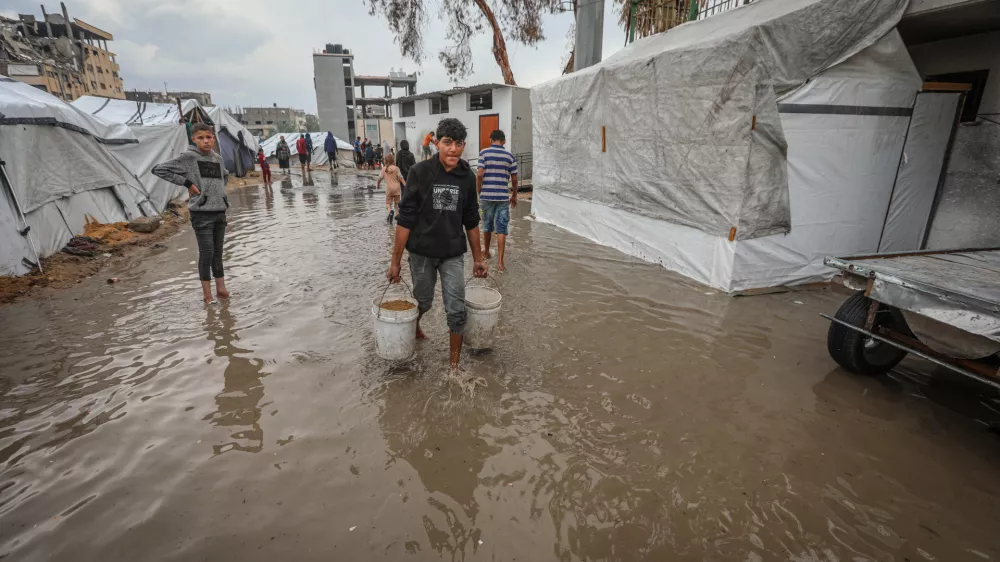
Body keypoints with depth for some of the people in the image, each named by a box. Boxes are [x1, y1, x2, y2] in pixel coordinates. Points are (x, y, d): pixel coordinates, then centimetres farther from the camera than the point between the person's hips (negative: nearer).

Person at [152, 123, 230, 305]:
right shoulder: (188, 157, -6)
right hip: (201, 213, -5)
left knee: (218, 252, 12)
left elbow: (225, 175, 31)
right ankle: (207, 293, 7)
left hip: (220, 211, 5)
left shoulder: (218, 158, 10)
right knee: (206, 253, -3)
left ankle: (221, 289, 20)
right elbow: (158, 169, -9)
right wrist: (186, 183, -11)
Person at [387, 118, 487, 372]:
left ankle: (454, 363, 18)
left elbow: (471, 222, 7)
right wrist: (395, 260, -10)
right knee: (423, 302, 17)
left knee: (457, 311, 0)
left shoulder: (467, 177, -3)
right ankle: (413, 327, 52)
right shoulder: (420, 172, -12)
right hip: (421, 253, -2)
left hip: (453, 255, 2)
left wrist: (477, 258, 10)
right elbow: (405, 219, -10)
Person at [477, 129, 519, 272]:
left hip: (486, 195, 0)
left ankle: (486, 252, 38)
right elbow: (514, 179, 5)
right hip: (503, 196, 0)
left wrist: (478, 192, 4)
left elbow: (479, 174, -9)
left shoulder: (484, 152, -2)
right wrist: (514, 196, 18)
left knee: (487, 225, 19)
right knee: (501, 229, 0)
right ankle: (500, 262, -6)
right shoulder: (510, 156, 3)